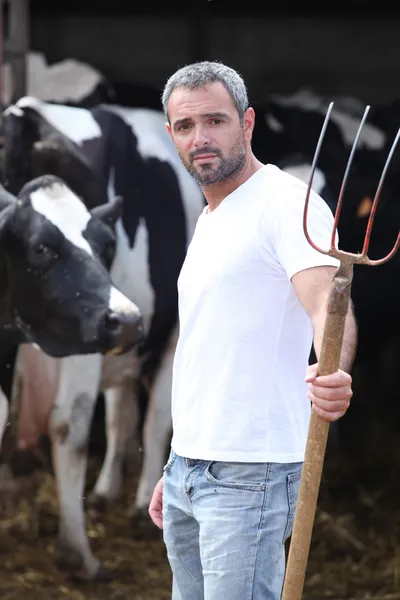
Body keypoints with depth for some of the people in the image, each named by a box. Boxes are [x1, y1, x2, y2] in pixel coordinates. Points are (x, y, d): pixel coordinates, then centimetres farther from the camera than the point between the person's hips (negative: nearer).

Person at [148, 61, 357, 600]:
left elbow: (327, 303, -27)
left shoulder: (287, 203, -10)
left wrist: (333, 375, -48)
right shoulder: (209, 221, 19)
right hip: (186, 470, 9)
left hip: (250, 475, -9)